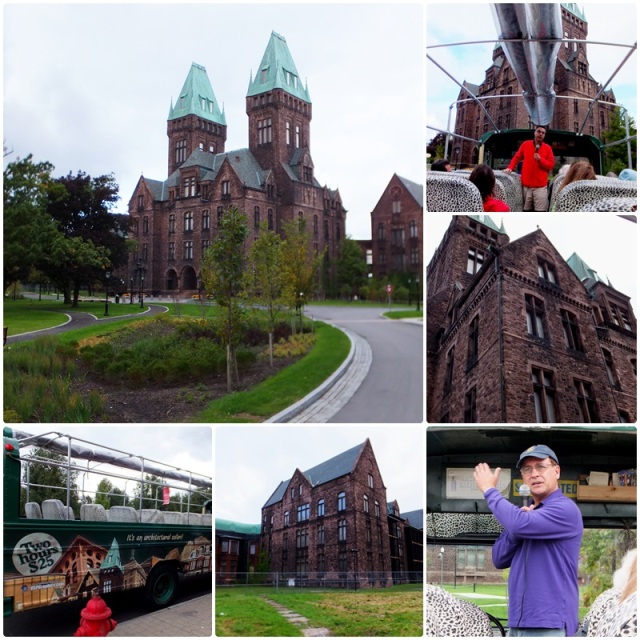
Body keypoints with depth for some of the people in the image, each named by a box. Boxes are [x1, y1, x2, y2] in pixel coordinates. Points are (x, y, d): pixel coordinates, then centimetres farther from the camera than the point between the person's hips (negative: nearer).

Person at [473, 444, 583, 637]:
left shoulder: (565, 509, -11)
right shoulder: (525, 512, 14)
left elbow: (520, 524, -27)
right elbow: (499, 559, 7)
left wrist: (489, 489, -12)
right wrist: (518, 527, -10)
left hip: (549, 624, -7)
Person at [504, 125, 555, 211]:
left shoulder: (547, 148, 4)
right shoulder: (525, 144, 7)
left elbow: (551, 165, 2)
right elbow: (516, 157, 14)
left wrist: (540, 160, -13)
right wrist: (510, 168, 0)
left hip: (540, 186, -2)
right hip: (526, 185, 2)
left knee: (540, 211, -9)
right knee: (526, 210, 7)